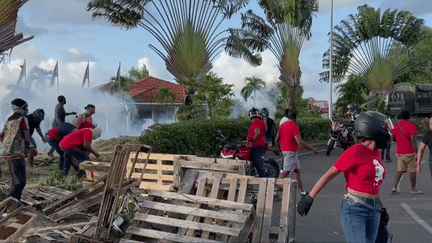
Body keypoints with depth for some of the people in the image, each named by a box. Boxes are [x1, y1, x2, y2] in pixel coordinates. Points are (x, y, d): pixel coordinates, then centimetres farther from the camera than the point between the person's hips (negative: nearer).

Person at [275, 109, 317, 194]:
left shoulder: (283, 125, 11)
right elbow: (299, 142, -21)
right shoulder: (294, 126, -15)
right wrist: (312, 149, -13)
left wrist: (280, 149, 29)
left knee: (297, 171, 15)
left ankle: (302, 191, 21)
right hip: (291, 151, -9)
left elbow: (277, 140, 15)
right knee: (285, 172, -10)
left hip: (284, 150, 9)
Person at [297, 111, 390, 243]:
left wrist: (382, 207, 26)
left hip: (373, 211, 8)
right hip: (354, 210, -8)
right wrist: (309, 198, -12)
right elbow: (329, 175, -12)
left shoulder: (376, 153, 10)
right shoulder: (355, 152, -14)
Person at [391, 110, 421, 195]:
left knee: (400, 170, 8)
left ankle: (394, 187, -4)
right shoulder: (411, 126, -8)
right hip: (409, 152, -5)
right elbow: (413, 140, -14)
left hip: (399, 152, 5)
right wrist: (416, 152, -13)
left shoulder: (395, 126, 9)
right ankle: (413, 189, 12)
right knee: (413, 170, 6)